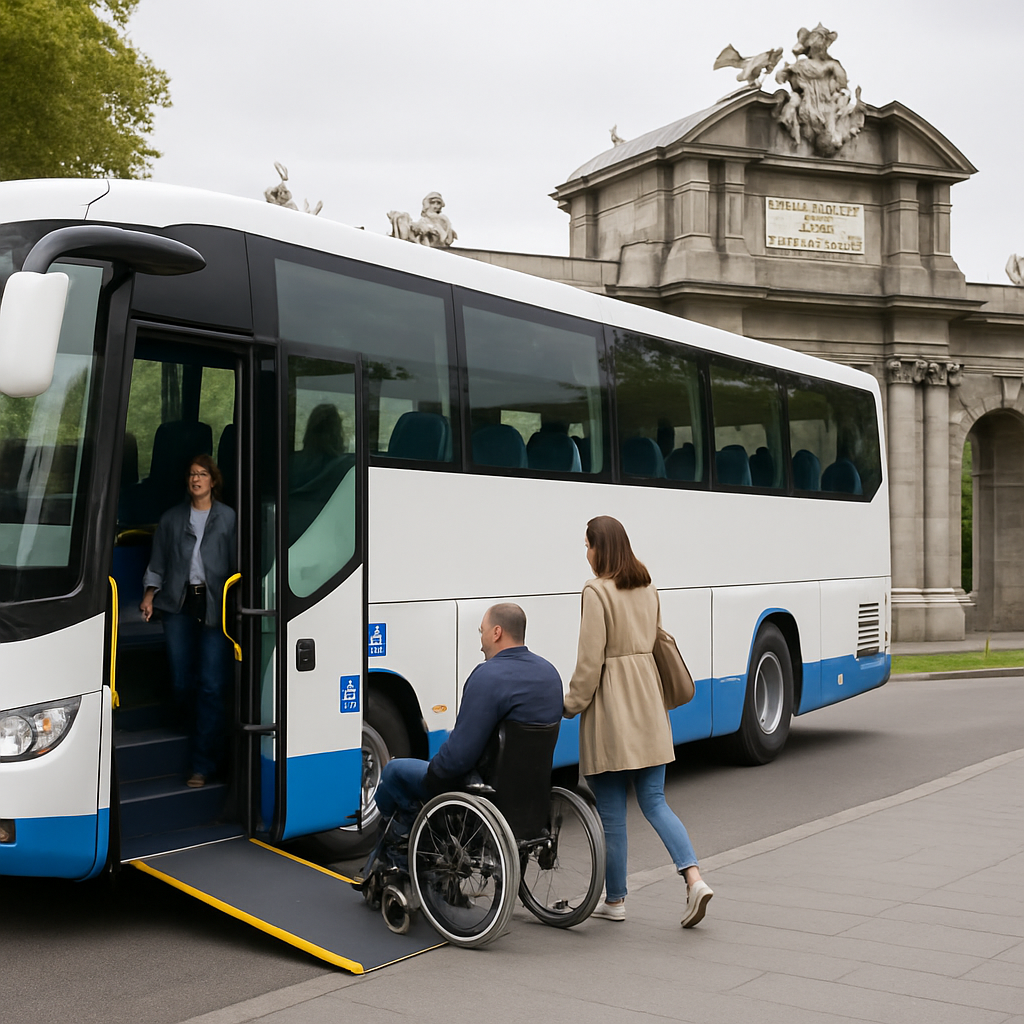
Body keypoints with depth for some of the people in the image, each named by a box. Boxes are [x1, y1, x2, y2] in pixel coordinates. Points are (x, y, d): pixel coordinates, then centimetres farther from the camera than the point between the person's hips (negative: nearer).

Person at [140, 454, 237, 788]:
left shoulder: (228, 518, 6)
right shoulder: (171, 518, 14)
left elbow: (238, 563, 1)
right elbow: (158, 561, 17)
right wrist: (150, 593, 3)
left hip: (215, 605, -3)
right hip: (179, 605, 3)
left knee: (212, 684, -8)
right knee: (181, 681, 3)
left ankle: (204, 764, -4)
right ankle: (198, 734, 28)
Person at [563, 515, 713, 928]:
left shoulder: (597, 591, -13)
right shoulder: (647, 588, 9)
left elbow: (590, 660, -14)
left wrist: (572, 704, -2)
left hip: (611, 706, -7)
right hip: (648, 700, 7)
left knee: (612, 811, 5)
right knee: (654, 801, 10)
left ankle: (614, 900, 15)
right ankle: (694, 879, -6)